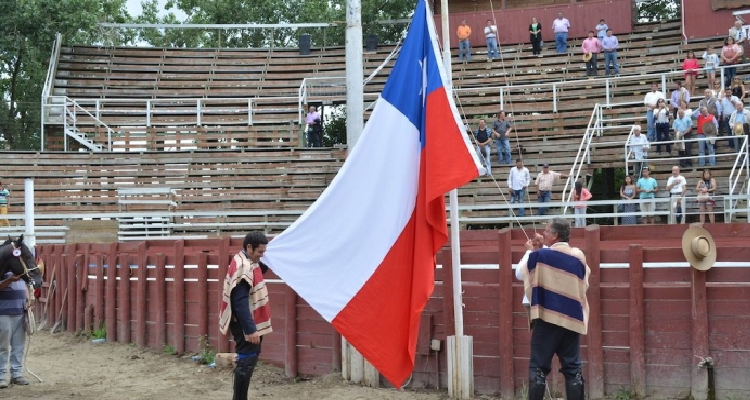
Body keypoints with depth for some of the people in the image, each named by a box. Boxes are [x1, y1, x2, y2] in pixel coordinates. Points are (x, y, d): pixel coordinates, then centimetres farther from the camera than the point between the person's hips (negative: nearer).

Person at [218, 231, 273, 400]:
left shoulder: (248, 262, 9)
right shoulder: (243, 267, -22)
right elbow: (240, 302, -26)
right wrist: (250, 329, -27)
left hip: (249, 322, 10)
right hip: (245, 324, -10)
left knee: (249, 359, 15)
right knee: (246, 362, -8)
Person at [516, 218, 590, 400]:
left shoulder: (541, 256, -9)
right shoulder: (579, 257, 4)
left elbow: (522, 272, 8)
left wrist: (530, 251, 26)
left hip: (547, 318, -4)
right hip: (573, 319, 4)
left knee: (538, 367, 2)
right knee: (573, 369, 8)